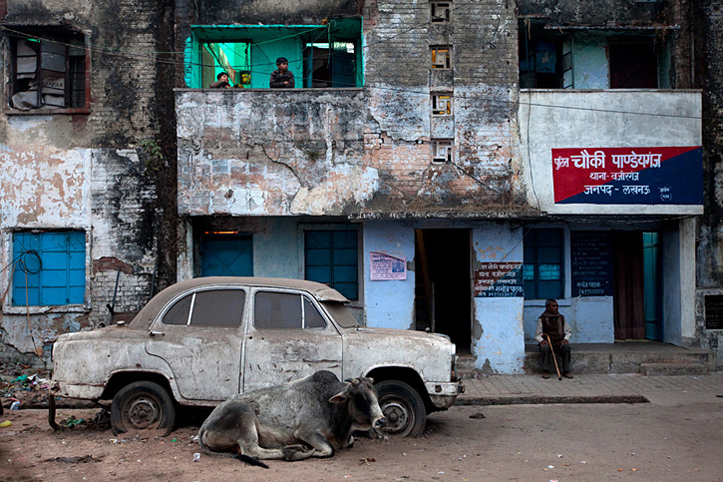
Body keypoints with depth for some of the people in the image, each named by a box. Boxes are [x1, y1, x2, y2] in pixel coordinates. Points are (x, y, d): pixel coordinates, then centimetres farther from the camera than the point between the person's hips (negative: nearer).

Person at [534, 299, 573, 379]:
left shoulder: (561, 317, 9)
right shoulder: (542, 319, 0)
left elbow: (568, 331, 14)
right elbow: (537, 335, 0)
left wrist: (566, 338, -7)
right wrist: (542, 340, -22)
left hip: (559, 343, 2)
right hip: (547, 342, -2)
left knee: (566, 347, -30)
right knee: (545, 347, -36)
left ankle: (566, 371, -22)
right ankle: (545, 371, -24)